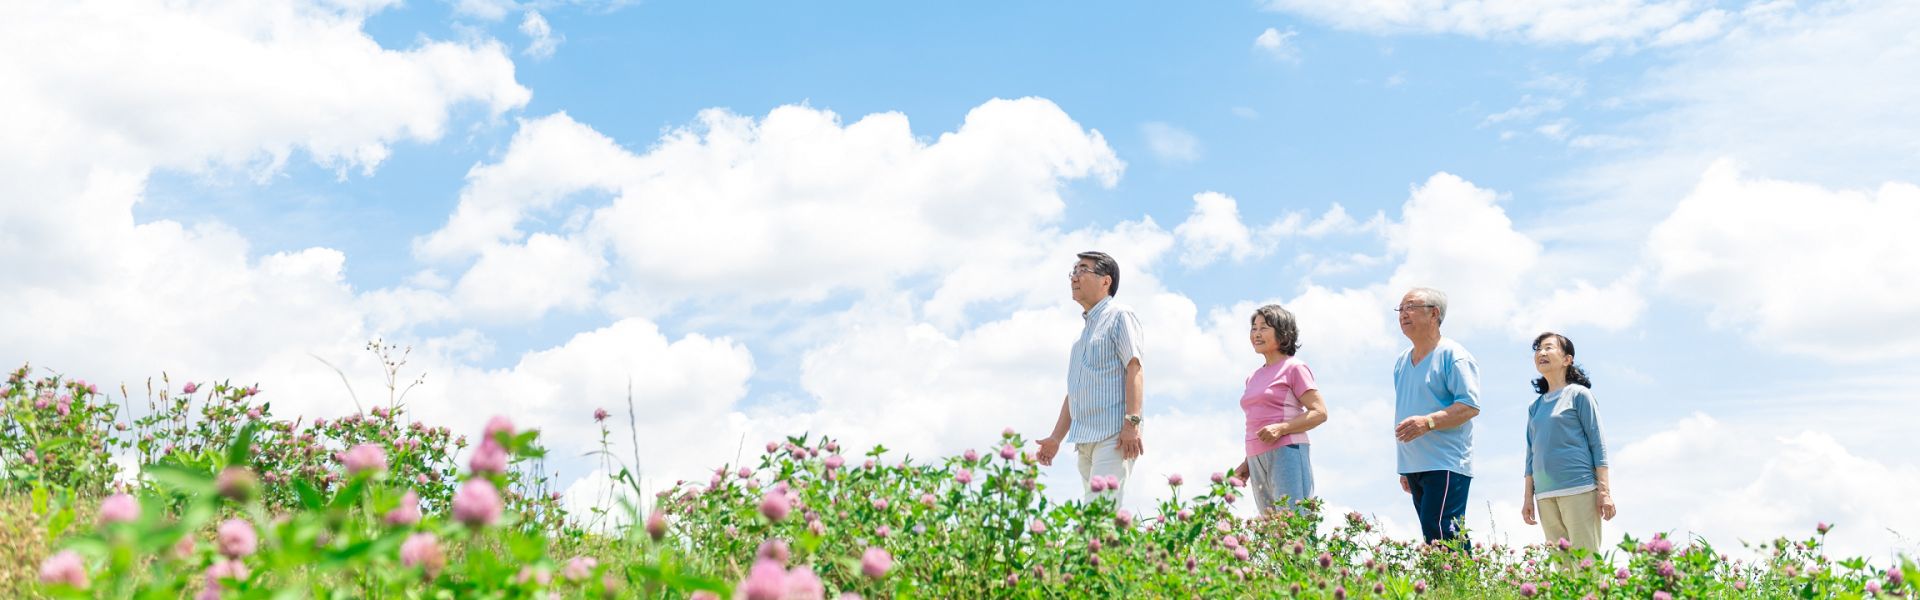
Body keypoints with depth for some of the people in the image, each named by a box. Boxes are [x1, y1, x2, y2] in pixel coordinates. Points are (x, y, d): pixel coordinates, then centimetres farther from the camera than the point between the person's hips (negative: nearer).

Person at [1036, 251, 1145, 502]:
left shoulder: (1119, 316, 1)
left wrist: (1132, 423, -22)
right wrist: (1056, 438, 22)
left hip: (1113, 435, -9)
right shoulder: (1085, 330, 27)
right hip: (1085, 441, 9)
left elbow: (1134, 369, -11)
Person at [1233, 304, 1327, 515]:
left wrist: (1280, 428, -19)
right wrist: (1247, 464, 18)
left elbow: (1320, 412, -8)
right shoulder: (1253, 378, 21)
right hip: (1258, 461, 7)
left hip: (1286, 455, -7)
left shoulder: (1294, 367, 0)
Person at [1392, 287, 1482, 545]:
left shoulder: (1452, 355, -6)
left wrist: (1428, 422, -26)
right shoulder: (1402, 362, 18)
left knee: (1438, 536, -19)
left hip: (1446, 465, -8)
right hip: (1414, 467, 8)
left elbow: (1471, 406, -14)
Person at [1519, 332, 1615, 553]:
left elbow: (1597, 443, 0)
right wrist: (1528, 497, 15)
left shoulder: (1578, 394, 4)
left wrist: (1604, 491, -8)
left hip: (1579, 489, -5)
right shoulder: (1535, 406, 18)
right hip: (1545, 496, 5)